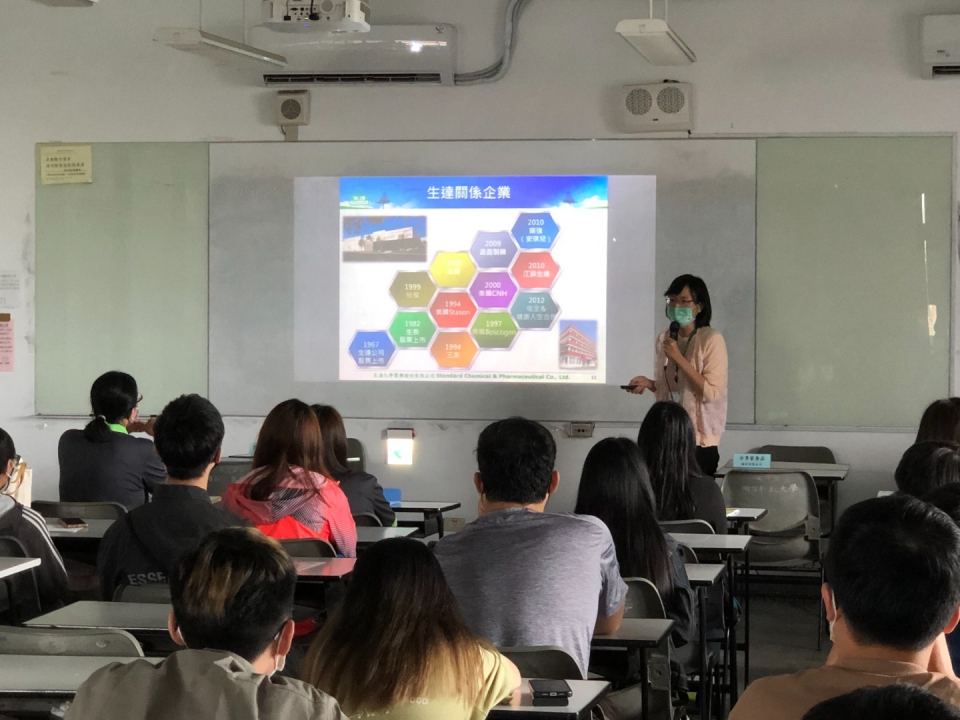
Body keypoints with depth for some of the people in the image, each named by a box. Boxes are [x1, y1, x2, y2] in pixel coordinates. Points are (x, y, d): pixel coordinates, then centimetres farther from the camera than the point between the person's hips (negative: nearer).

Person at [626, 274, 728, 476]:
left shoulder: (712, 340, -10)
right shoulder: (663, 339, 8)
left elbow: (711, 392, -17)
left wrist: (679, 358, -19)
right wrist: (648, 384, 0)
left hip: (699, 442, -5)